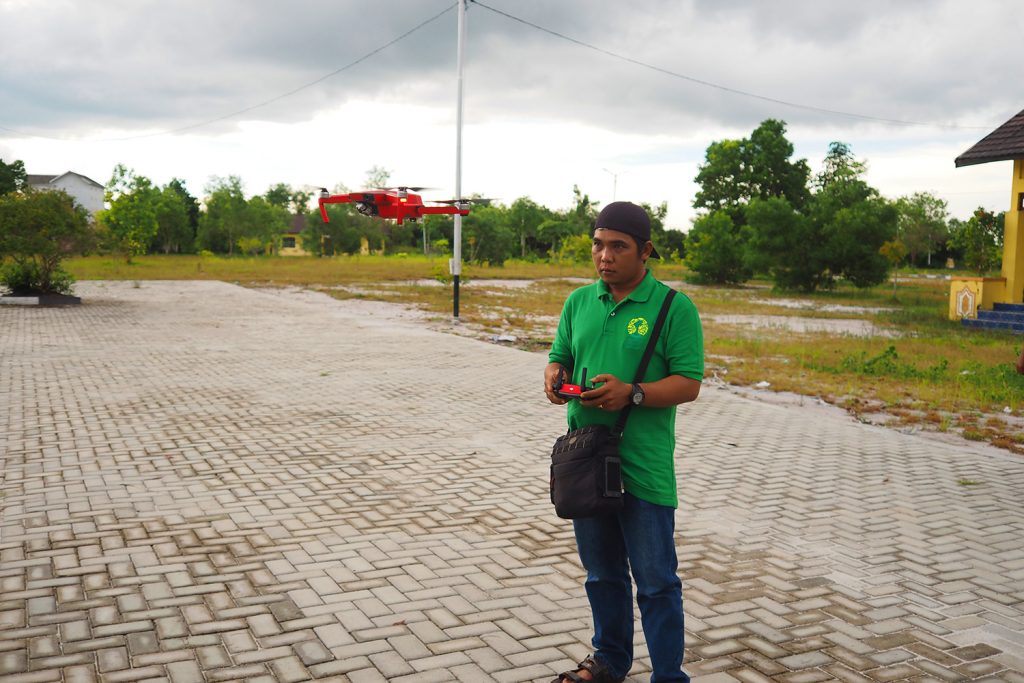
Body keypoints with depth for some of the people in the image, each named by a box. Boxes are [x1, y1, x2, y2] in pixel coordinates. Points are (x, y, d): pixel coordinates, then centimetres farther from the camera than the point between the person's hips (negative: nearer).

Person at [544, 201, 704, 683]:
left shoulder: (674, 308, -8)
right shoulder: (579, 302, 9)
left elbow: (688, 384, -11)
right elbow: (559, 357, 16)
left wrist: (632, 393, -25)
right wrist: (554, 375, -8)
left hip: (644, 469, -5)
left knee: (656, 582, 4)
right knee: (602, 574, 20)